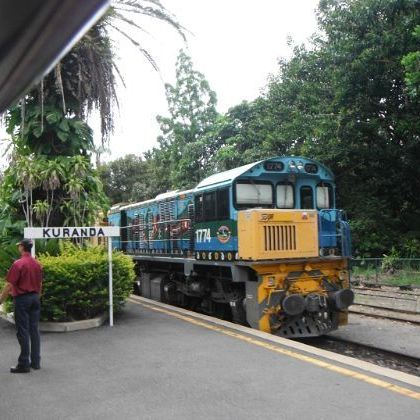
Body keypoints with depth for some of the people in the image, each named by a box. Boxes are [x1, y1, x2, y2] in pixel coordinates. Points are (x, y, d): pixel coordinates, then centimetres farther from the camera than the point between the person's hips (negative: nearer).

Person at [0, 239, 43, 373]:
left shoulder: (18, 264, -15)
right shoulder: (37, 264, 5)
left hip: (22, 299, -6)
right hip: (35, 298, 6)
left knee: (23, 332, 0)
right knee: (34, 330, 11)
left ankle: (24, 364, 5)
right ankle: (35, 362, 16)